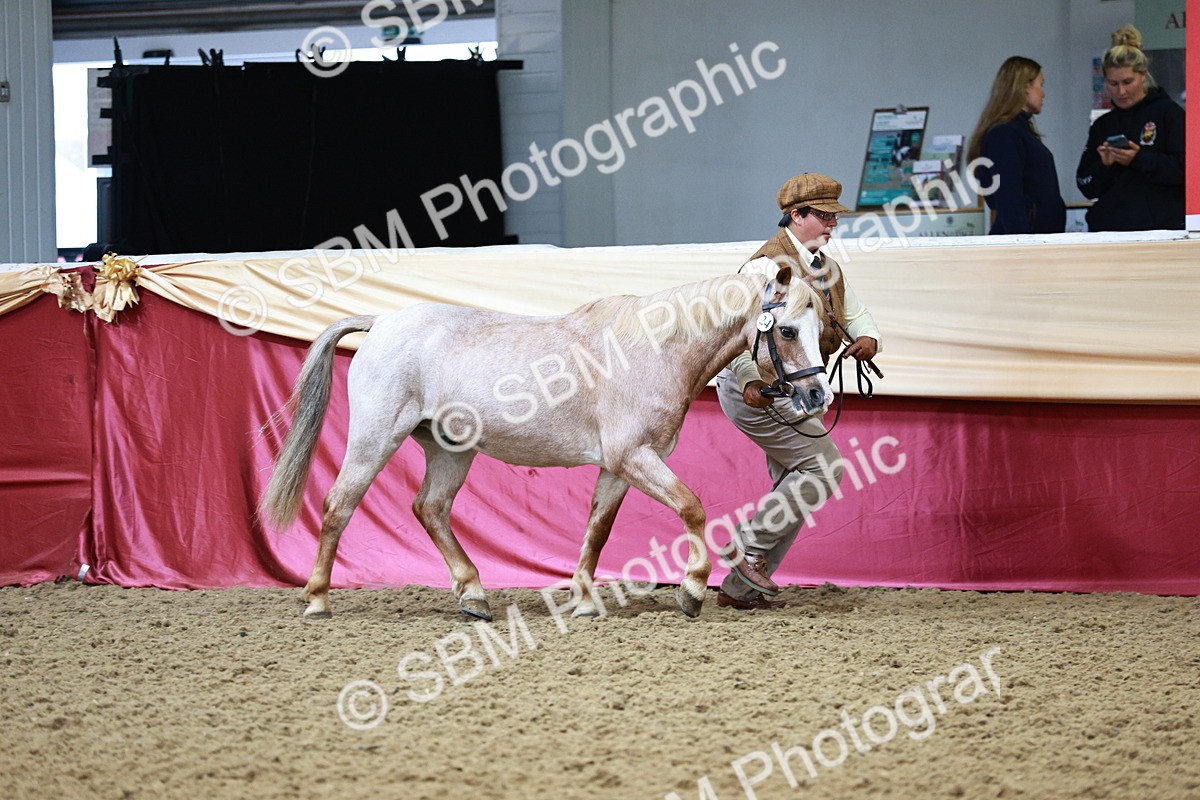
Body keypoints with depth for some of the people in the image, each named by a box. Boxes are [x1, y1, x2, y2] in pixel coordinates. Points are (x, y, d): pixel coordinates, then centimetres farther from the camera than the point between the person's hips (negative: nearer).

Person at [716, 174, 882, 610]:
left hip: (788, 390, 10)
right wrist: (750, 381, -38)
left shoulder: (827, 268, 14)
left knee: (795, 486, 9)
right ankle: (749, 545, -8)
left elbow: (855, 313, 13)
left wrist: (867, 339, -12)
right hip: (754, 388, -10)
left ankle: (740, 586, 12)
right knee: (823, 465, -16)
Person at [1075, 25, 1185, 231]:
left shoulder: (1168, 113, 2)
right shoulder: (1102, 125, 17)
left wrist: (1139, 160, -18)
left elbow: (1185, 169, -9)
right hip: (1108, 227, 4)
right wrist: (1104, 166, -6)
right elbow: (1087, 187, 14)